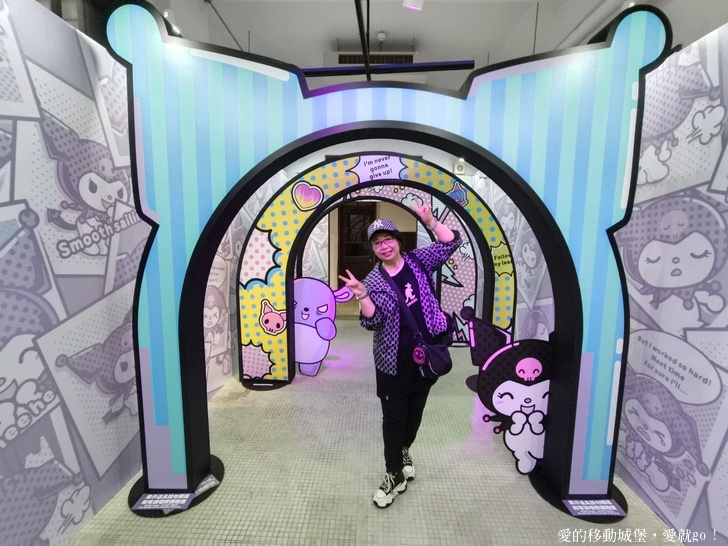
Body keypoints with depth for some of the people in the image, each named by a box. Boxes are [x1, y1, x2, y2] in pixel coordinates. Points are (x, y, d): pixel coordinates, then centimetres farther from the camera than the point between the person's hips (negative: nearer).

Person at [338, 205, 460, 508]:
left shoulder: (418, 261, 0)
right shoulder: (373, 281, -7)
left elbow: (451, 243, -1)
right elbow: (371, 322, -15)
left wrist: (430, 221, -13)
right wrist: (361, 294, -31)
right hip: (394, 360, -2)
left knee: (415, 409, 20)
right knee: (393, 416, 7)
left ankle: (404, 451, 48)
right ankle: (395, 475, 28)